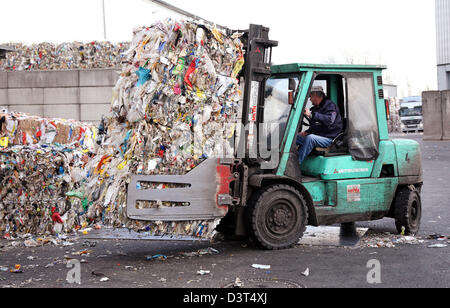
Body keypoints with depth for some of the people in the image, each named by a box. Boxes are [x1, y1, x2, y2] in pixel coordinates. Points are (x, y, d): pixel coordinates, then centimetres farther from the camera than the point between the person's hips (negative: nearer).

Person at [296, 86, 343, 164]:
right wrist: (307, 132, 8)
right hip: (317, 136, 9)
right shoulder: (316, 108, 20)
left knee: (310, 138, -34)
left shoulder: (330, 105, -7)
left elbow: (329, 120, -27)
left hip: (330, 139, -9)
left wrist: (312, 114, -29)